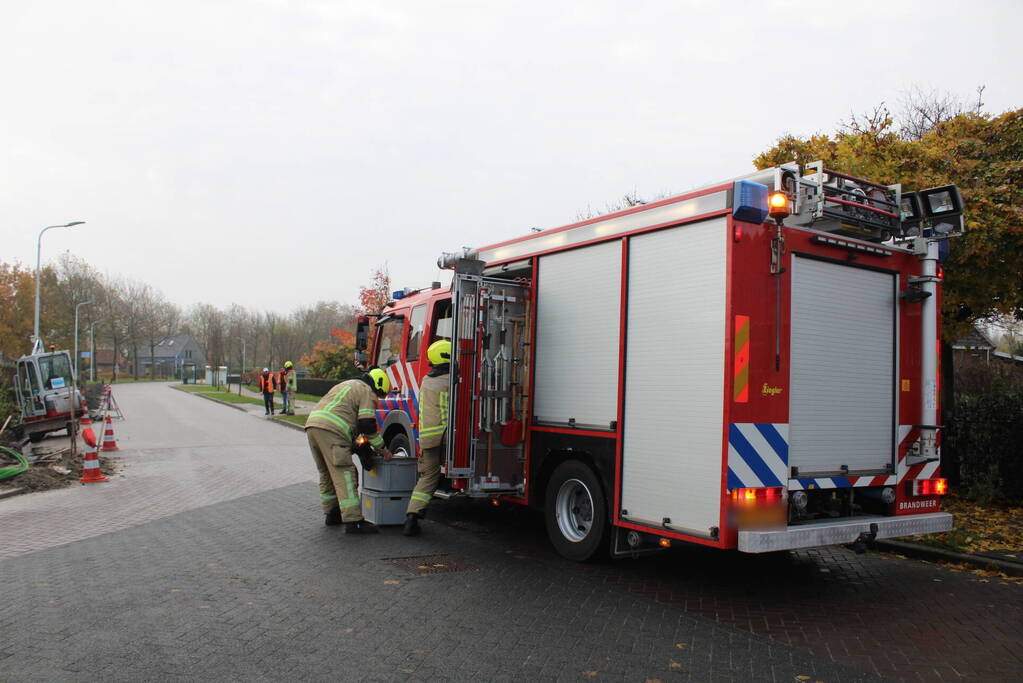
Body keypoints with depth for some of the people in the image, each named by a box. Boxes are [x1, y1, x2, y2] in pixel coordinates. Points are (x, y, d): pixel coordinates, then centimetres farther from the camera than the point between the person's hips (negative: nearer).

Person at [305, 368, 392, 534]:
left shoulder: (347, 385, 33)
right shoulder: (367, 392, 4)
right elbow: (367, 425, -4)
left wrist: (355, 444, 33)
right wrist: (381, 449, 6)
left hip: (312, 425, 9)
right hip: (331, 431, -9)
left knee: (327, 474, 20)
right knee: (344, 476, -9)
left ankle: (331, 514, 28)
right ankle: (353, 521, -12)